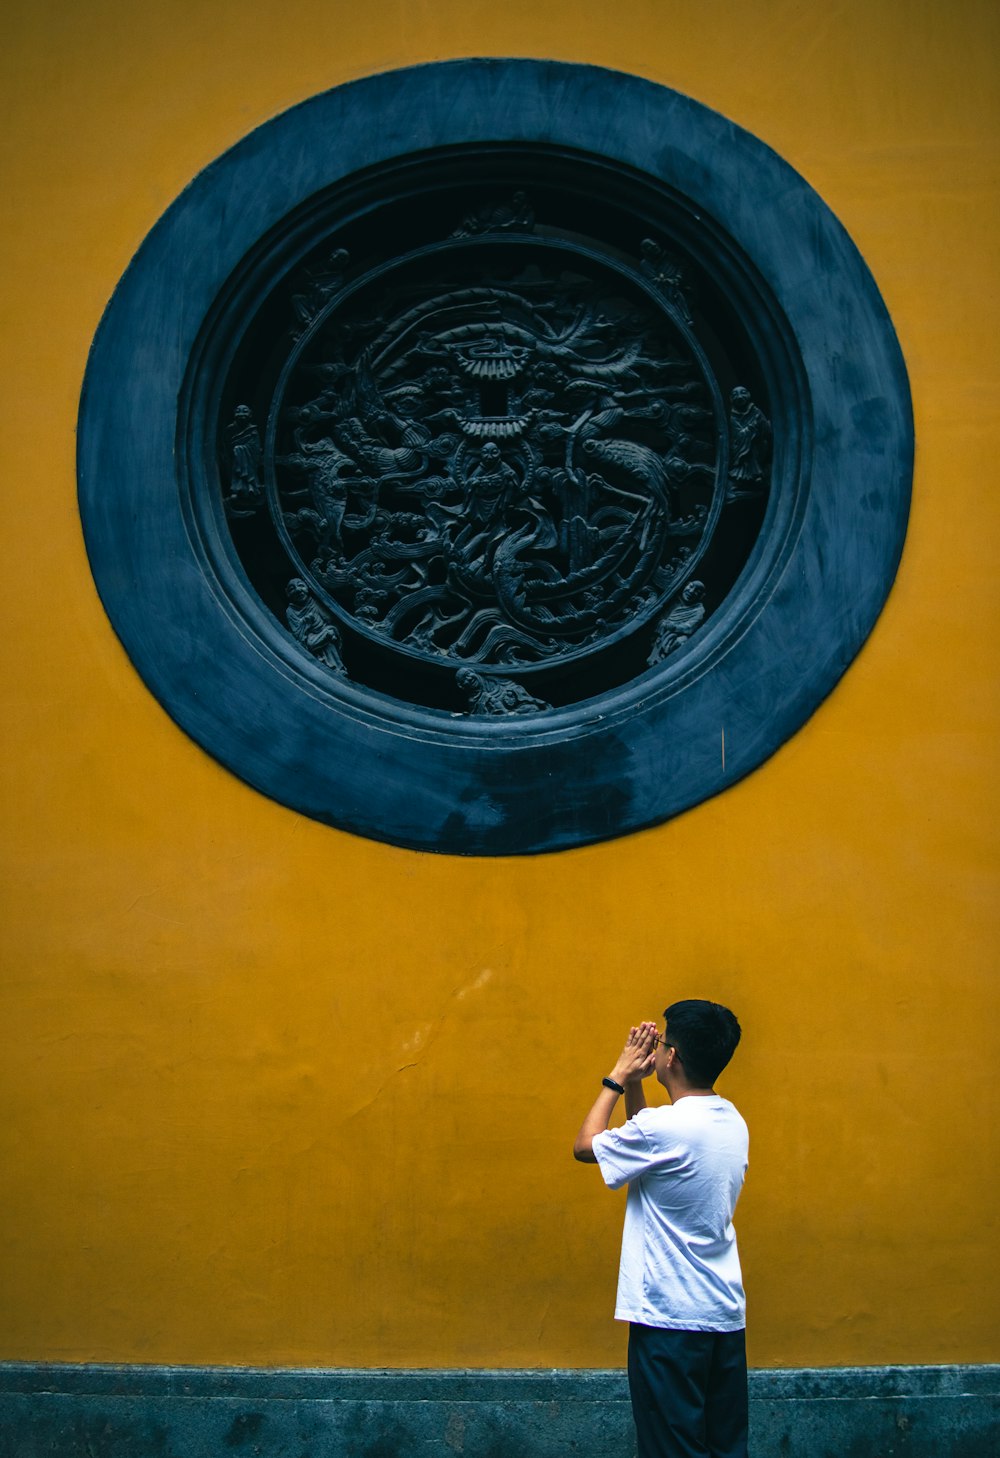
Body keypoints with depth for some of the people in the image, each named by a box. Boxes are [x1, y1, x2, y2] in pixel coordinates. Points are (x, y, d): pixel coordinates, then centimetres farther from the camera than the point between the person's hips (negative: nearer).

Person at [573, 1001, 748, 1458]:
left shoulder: (666, 1127, -20)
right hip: (726, 1315, 8)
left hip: (671, 1318, -8)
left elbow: (585, 1146, -4)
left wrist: (618, 1077, 2)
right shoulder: (731, 1123, 5)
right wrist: (633, 1084, 10)